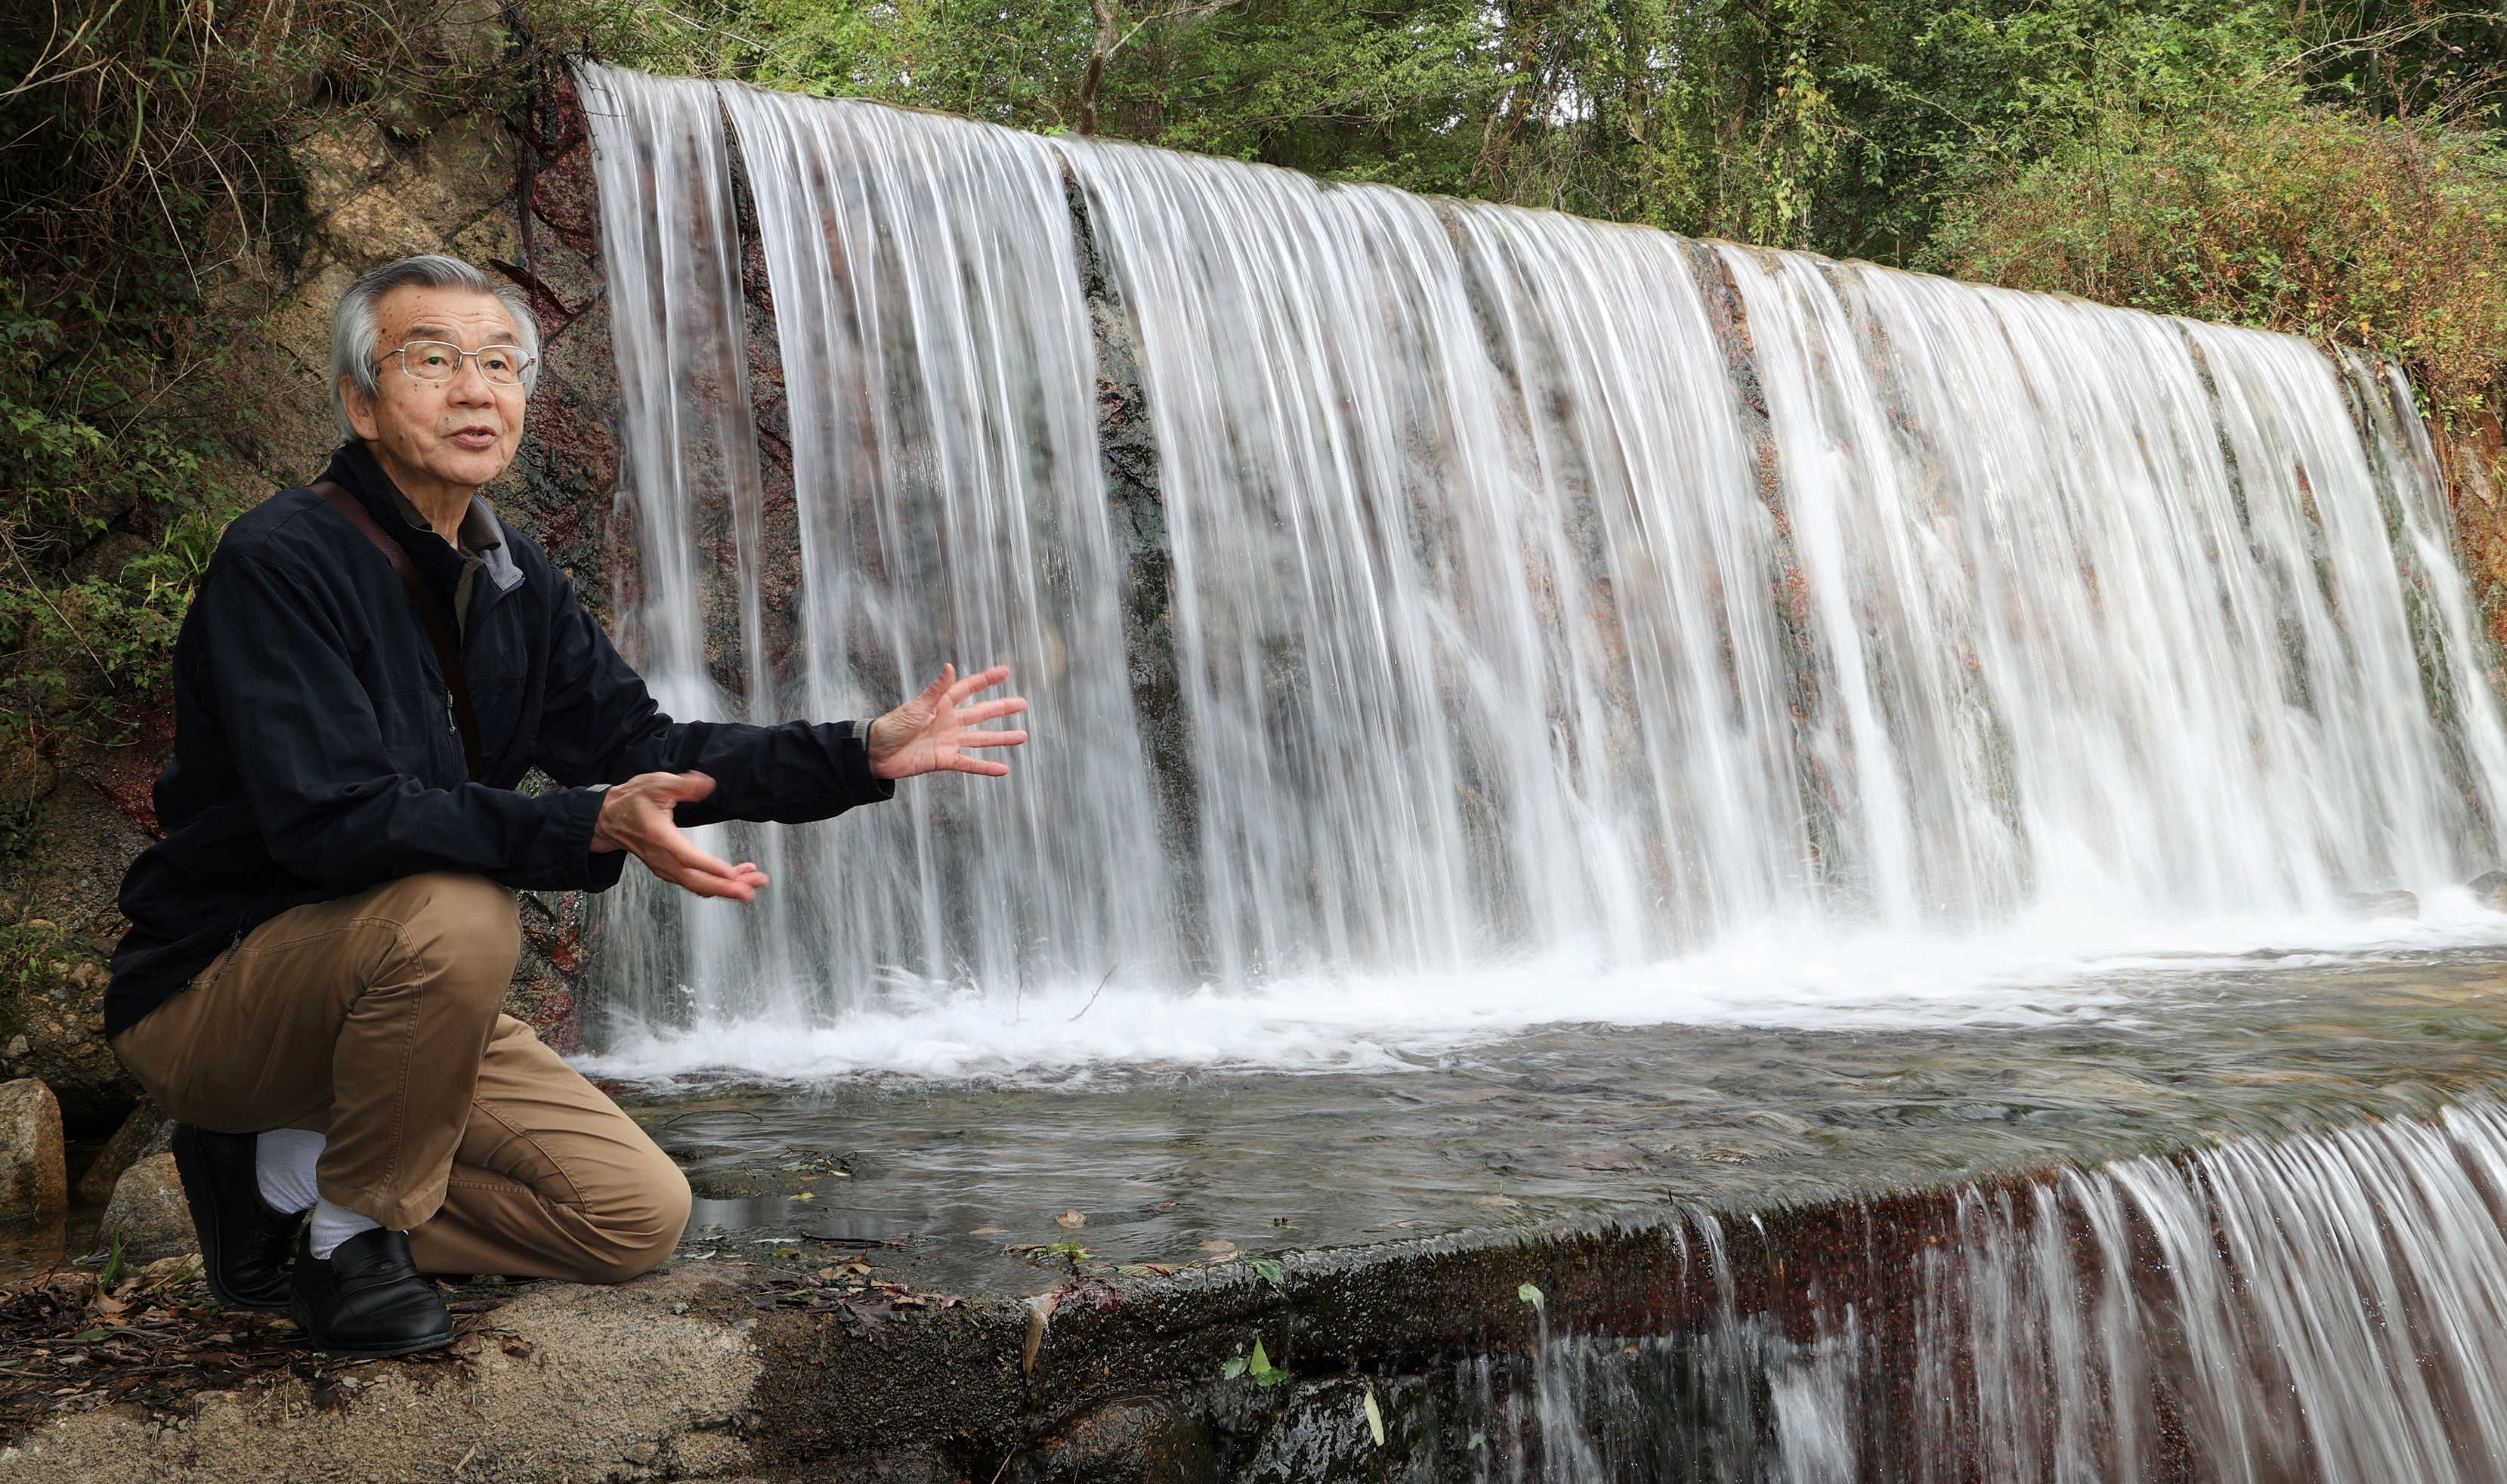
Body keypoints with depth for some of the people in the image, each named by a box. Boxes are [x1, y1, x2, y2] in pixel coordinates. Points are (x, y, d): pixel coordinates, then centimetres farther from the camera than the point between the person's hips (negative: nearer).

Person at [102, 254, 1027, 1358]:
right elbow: (330, 818, -31)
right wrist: (591, 828, -39)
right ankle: (349, 1229, -12)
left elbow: (639, 749, 6)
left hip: (393, 987, 7)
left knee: (642, 1217, -2)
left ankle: (289, 1172, 10)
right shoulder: (280, 561, -20)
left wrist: (865, 755, -1)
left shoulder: (512, 581, 5)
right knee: (457, 913, -38)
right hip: (207, 995, -7)